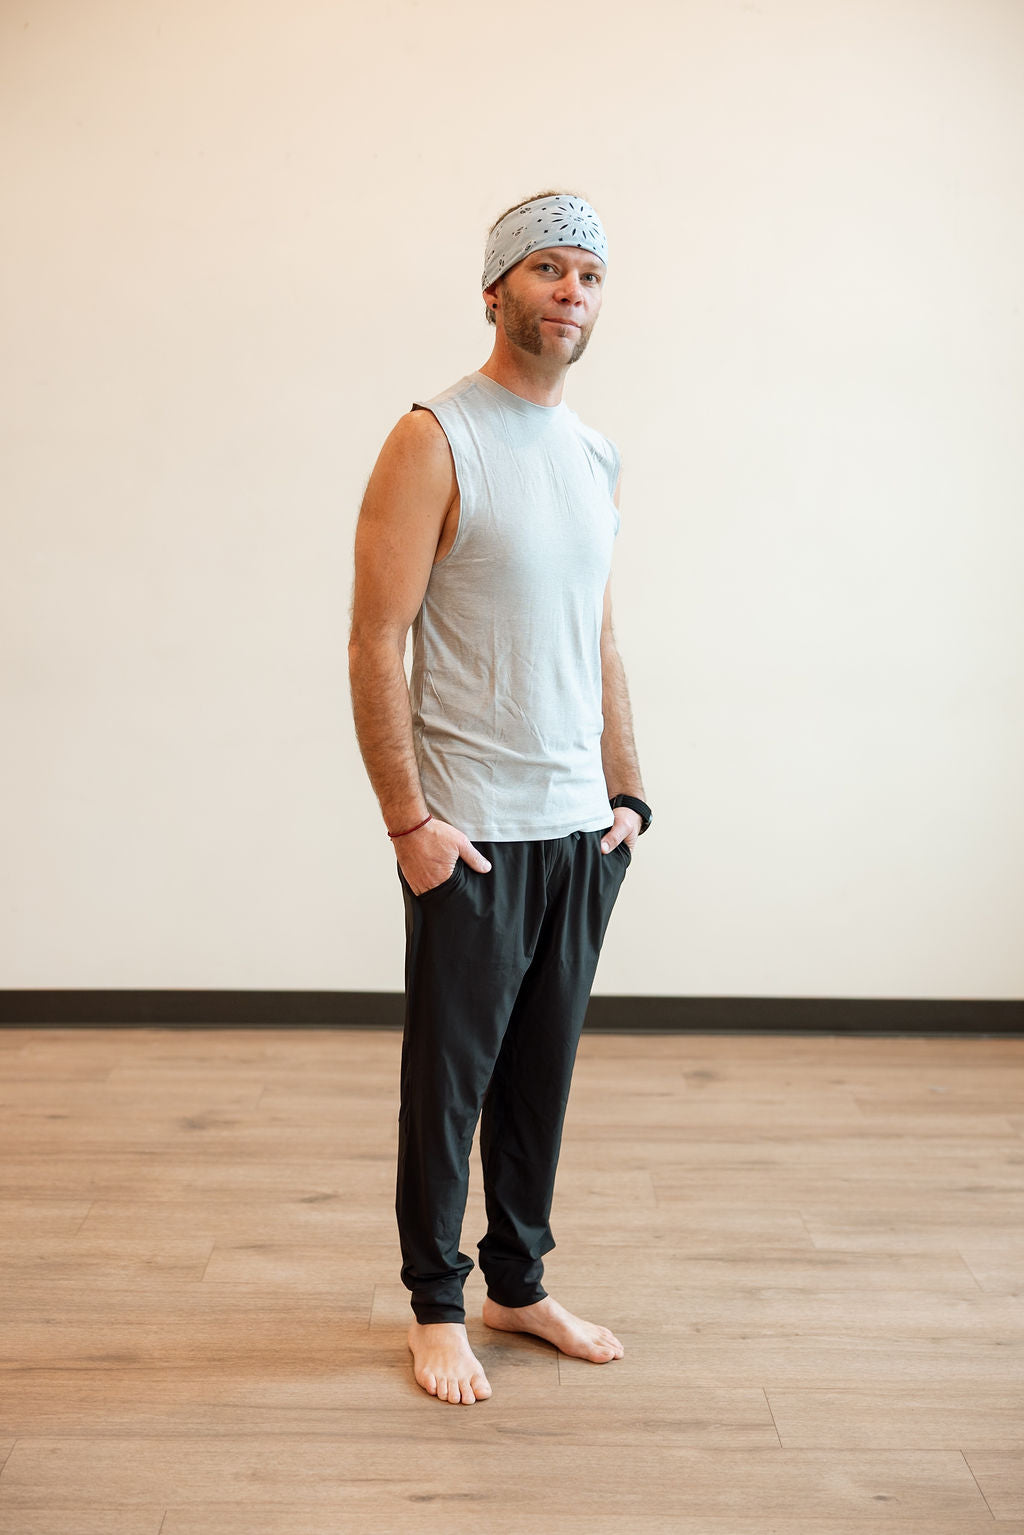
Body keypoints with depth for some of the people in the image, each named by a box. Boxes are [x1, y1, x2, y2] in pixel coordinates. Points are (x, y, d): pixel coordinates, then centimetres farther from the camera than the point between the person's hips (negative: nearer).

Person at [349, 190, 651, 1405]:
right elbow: (375, 645, -13)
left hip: (583, 826, 6)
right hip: (472, 829, -6)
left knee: (543, 1072, 14)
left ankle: (520, 1285, 29)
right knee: (450, 1077, 5)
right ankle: (437, 1305, 21)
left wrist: (626, 795, 12)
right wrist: (408, 820, -16)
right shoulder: (434, 440, -9)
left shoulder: (594, 458, 13)